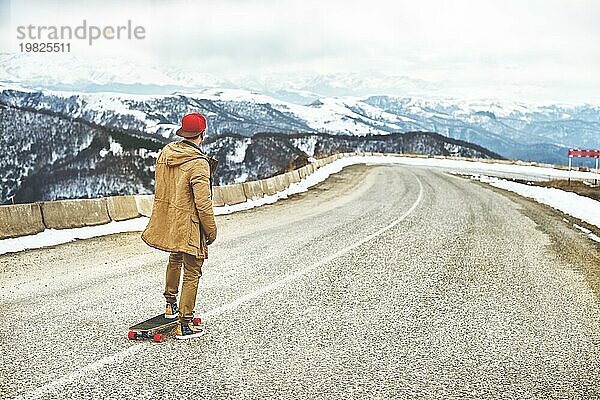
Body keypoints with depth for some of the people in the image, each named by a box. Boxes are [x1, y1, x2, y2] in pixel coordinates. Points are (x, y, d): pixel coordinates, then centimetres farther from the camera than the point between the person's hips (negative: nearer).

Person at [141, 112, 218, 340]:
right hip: (189, 226, -8)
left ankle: (171, 305, 45)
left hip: (167, 221, 8)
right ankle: (184, 325, 9)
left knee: (175, 259, 31)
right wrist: (211, 230, -11)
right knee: (192, 274, 4)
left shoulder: (165, 153, 1)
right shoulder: (198, 164, -23)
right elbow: (203, 203, -22)